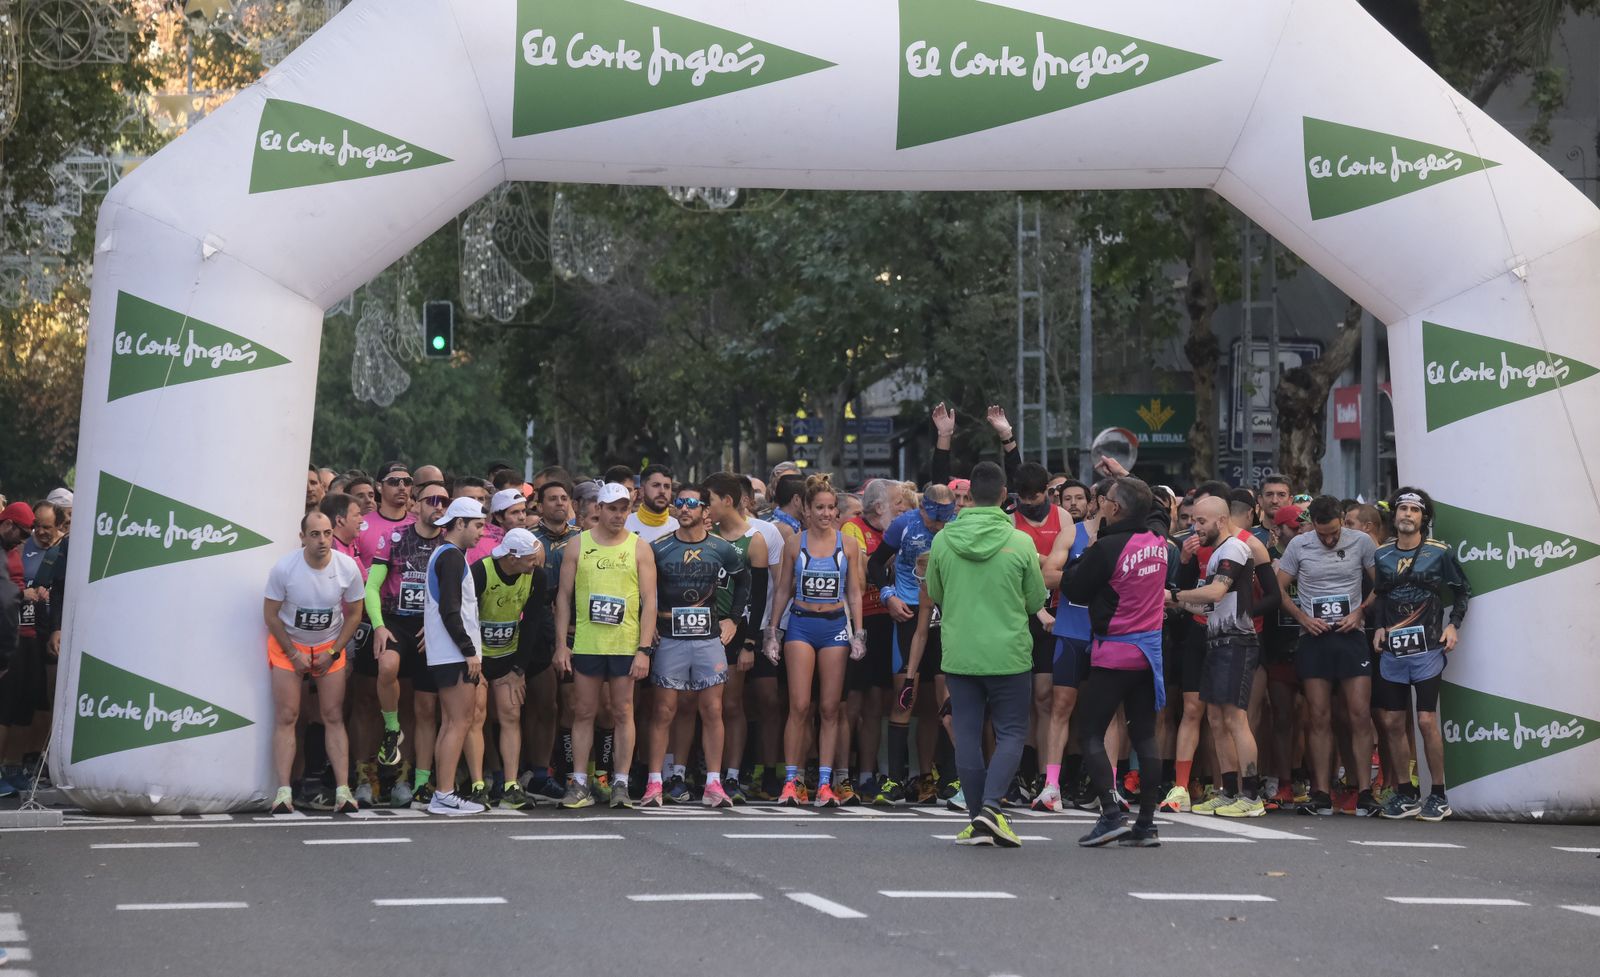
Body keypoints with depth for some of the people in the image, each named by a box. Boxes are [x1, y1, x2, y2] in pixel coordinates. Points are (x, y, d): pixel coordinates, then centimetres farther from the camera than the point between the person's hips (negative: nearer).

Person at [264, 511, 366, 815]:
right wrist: (294, 655, -11)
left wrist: (332, 653, -8)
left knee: (334, 718, -2)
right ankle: (284, 792, -7)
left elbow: (354, 613, -2)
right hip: (288, 645, -1)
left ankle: (343, 790, -4)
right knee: (286, 718, -7)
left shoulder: (348, 568, -14)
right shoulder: (284, 568, -19)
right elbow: (271, 614, -9)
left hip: (330, 646, 1)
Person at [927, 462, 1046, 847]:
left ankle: (979, 823, 12)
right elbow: (1036, 602, 1)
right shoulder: (1020, 542, -9)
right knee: (1011, 732, 7)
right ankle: (990, 806, -11)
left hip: (958, 653, 2)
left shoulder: (942, 540, -3)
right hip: (1008, 653, -2)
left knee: (967, 735, 9)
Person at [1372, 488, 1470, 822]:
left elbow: (1463, 590, 8)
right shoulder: (1380, 555, 8)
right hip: (1391, 651, 4)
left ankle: (1438, 796, 3)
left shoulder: (1440, 552, 0)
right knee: (1392, 723, 4)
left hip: (1426, 648, -3)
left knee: (1427, 721, -8)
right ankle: (1405, 795, 14)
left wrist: (1453, 625, -4)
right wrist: (1378, 626, 4)